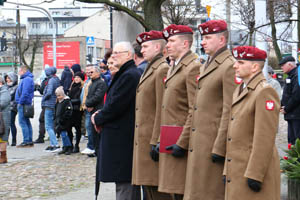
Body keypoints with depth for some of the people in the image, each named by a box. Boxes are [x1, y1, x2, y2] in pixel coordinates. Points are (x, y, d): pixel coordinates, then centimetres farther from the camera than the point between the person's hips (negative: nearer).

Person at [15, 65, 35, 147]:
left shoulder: (27, 79, -15)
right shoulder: (25, 79, 18)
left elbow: (25, 93, -23)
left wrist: (20, 102, -17)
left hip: (23, 104, -11)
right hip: (26, 104, 11)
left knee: (22, 122, -10)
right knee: (27, 122, 12)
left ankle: (26, 141, -10)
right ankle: (29, 141, 16)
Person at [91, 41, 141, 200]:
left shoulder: (129, 75, -16)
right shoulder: (126, 74, 18)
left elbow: (116, 105, -20)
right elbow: (115, 102, 23)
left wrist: (98, 119, -5)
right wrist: (101, 114, 6)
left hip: (122, 140, -11)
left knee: (123, 183, -8)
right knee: (127, 182, 15)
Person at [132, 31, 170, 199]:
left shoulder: (163, 69, -12)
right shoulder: (149, 70, 19)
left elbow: (162, 110, -18)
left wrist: (156, 142, -20)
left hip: (154, 139, -10)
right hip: (144, 140, 10)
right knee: (149, 186, 13)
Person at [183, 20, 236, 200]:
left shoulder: (229, 66, -11)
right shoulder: (205, 67, 18)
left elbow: (229, 111, -16)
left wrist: (219, 148, -18)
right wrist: (187, 141, 17)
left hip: (214, 143, -9)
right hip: (198, 144, 9)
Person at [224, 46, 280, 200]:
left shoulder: (265, 92, -13)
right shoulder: (239, 91, 16)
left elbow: (265, 138, -18)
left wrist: (255, 175, -20)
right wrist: (227, 170, 16)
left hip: (254, 169, -9)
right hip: (237, 169, 9)